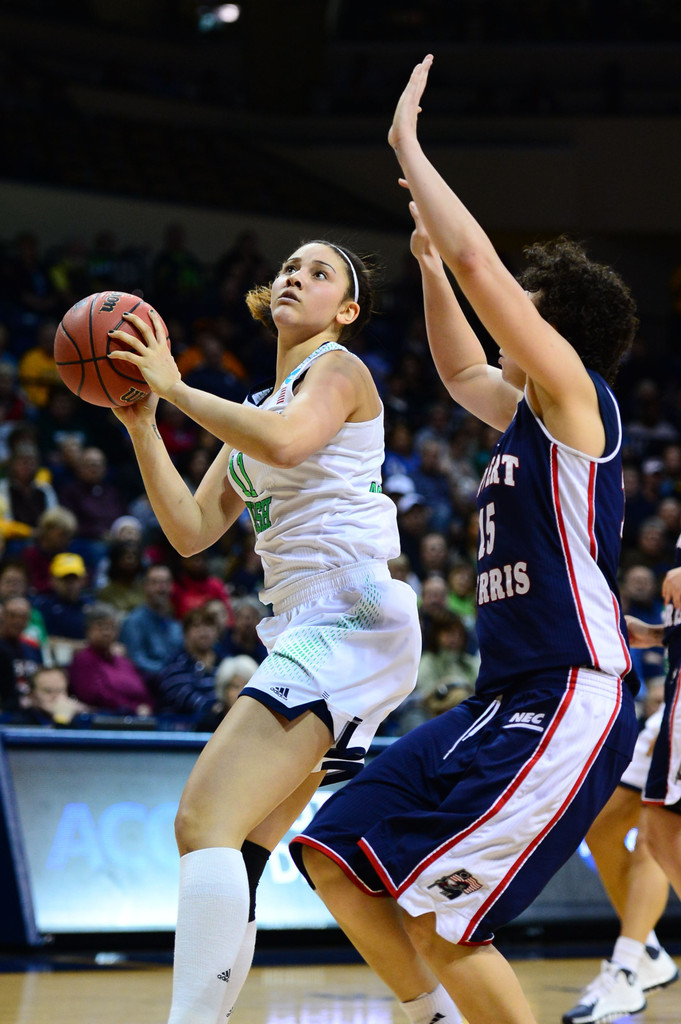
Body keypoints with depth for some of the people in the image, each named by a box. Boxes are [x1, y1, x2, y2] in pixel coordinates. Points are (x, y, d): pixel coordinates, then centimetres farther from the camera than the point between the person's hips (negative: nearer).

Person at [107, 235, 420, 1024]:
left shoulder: (339, 369, 1)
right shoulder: (258, 407, 24)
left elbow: (285, 440, -22)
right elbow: (191, 530, 17)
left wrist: (175, 387, -13)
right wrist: (141, 423, 8)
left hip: (349, 617, -9)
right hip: (304, 630, 9)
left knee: (205, 820, -22)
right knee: (235, 851, 7)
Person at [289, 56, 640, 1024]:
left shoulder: (575, 394, -7)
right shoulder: (528, 416, 18)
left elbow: (483, 268, -14)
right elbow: (459, 370, 40)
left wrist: (409, 146, -5)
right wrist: (427, 260, 34)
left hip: (570, 703, -10)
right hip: (504, 700, 10)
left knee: (435, 910, -18)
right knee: (336, 855, 5)